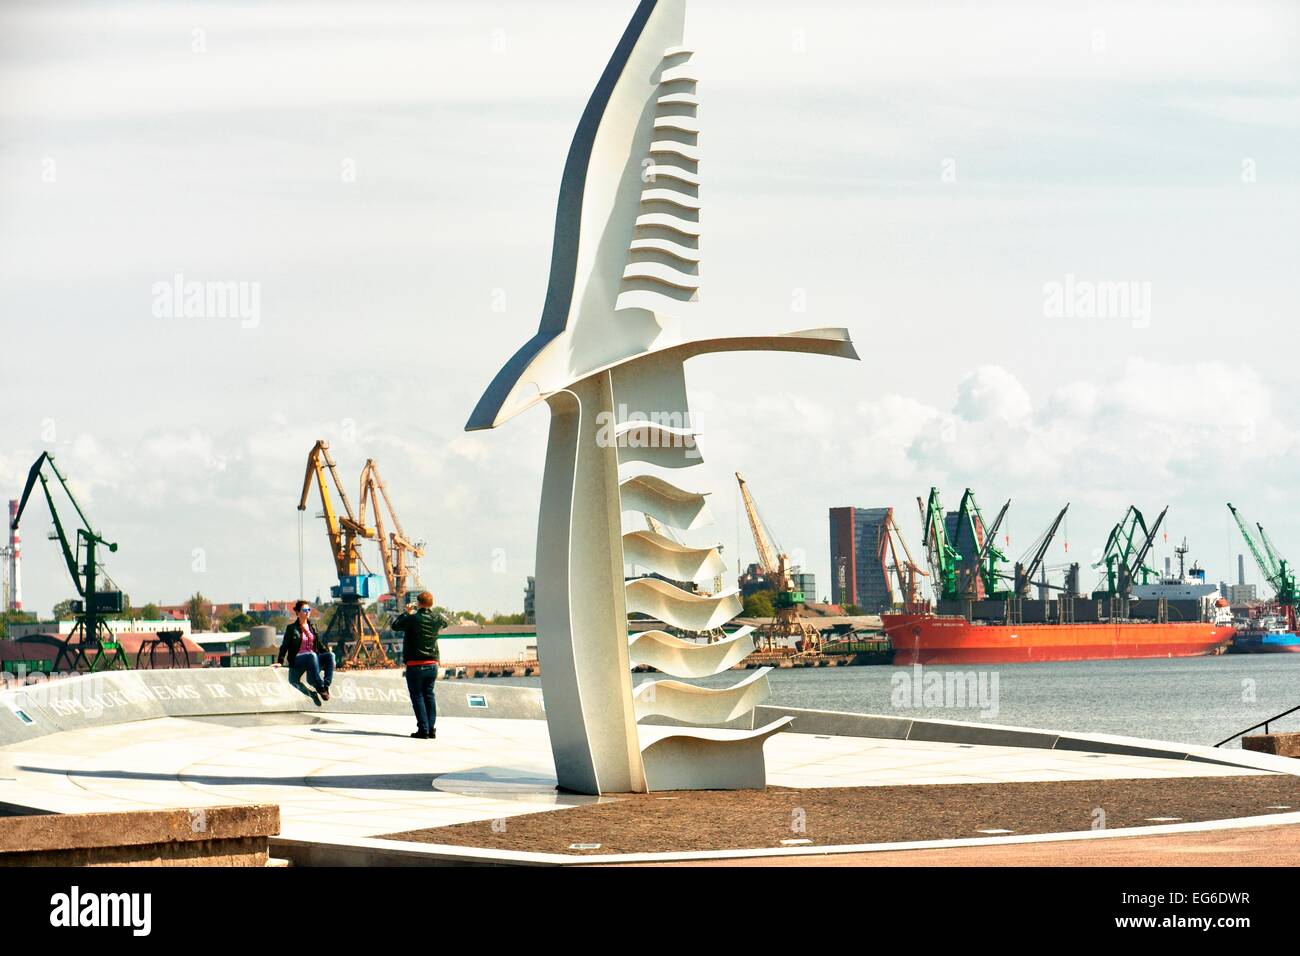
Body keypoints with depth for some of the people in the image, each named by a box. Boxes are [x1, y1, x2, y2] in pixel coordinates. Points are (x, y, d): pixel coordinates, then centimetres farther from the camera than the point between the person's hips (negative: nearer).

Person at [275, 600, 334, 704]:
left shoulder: (312, 627, 18)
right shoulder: (291, 628, 4)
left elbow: (319, 644, 21)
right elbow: (285, 646, -1)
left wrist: (327, 652, 5)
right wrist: (280, 661, -12)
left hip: (314, 657, 5)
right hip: (297, 659, -5)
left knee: (330, 655, -24)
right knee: (312, 655, -38)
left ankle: (326, 685, -35)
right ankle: (320, 687, -42)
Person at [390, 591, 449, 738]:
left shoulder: (412, 619, -14)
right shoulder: (437, 618, -1)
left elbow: (394, 625, 1)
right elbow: (446, 622, 23)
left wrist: (406, 613, 12)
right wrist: (431, 611, 27)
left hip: (415, 665, -5)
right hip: (432, 664, 5)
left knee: (417, 696, 0)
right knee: (429, 695, 13)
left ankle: (423, 730, -6)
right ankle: (431, 729, 10)